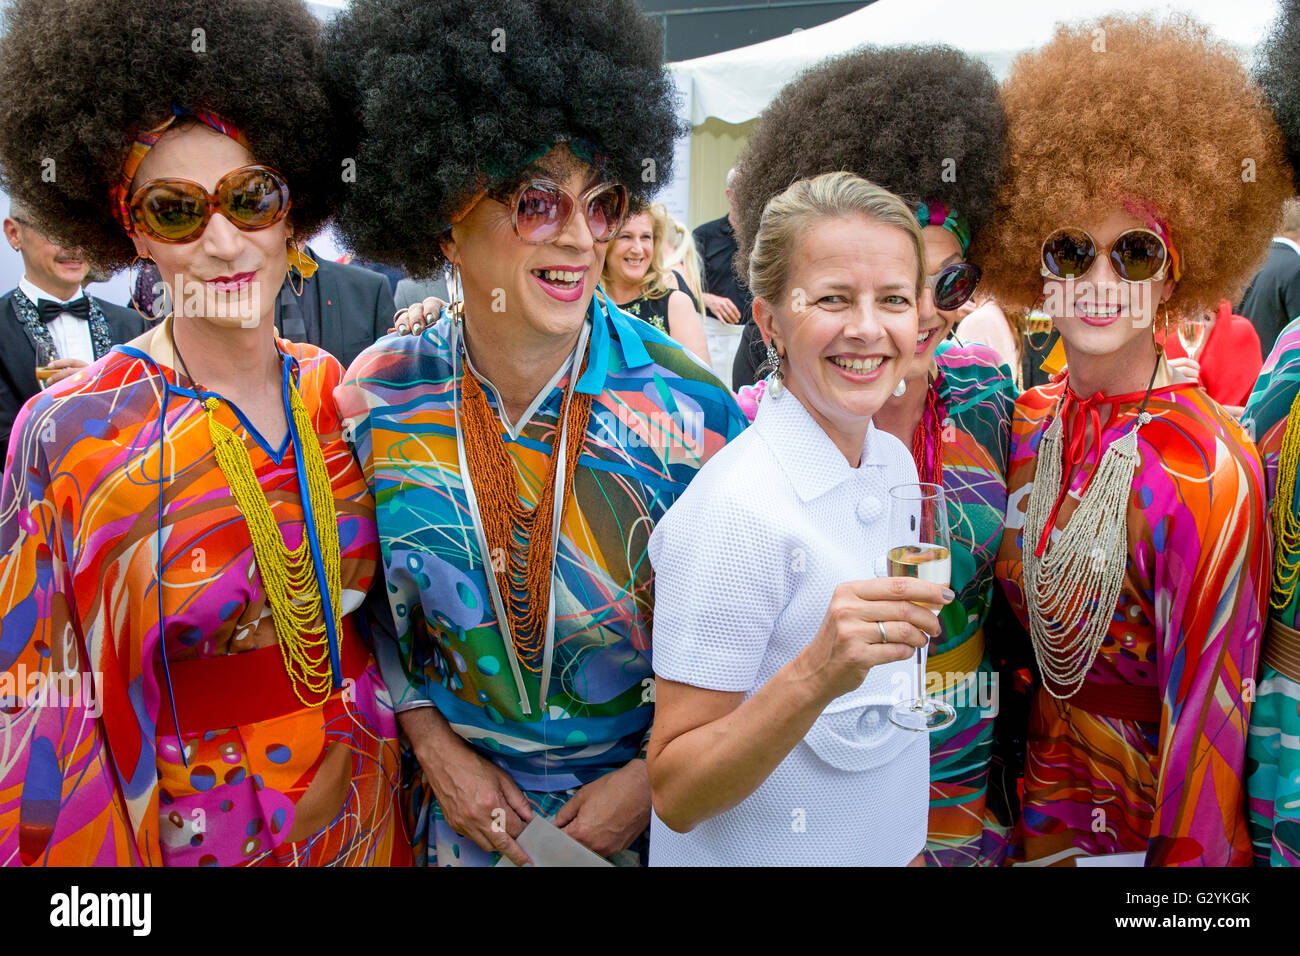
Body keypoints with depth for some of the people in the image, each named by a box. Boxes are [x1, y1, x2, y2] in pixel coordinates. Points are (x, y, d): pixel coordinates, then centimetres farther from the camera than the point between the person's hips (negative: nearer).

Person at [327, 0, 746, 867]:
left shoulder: (684, 402, -19)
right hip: (464, 801, 2)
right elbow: (370, 602, 2)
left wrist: (650, 777, -11)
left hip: (657, 803, -1)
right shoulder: (378, 399, -13)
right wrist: (432, 744, -5)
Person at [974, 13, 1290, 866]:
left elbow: (1210, 707, -19)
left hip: (1154, 813, -5)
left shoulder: (1207, 471, -23)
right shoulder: (1026, 426, -6)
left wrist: (1184, 854, -14)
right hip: (1044, 793, 5)